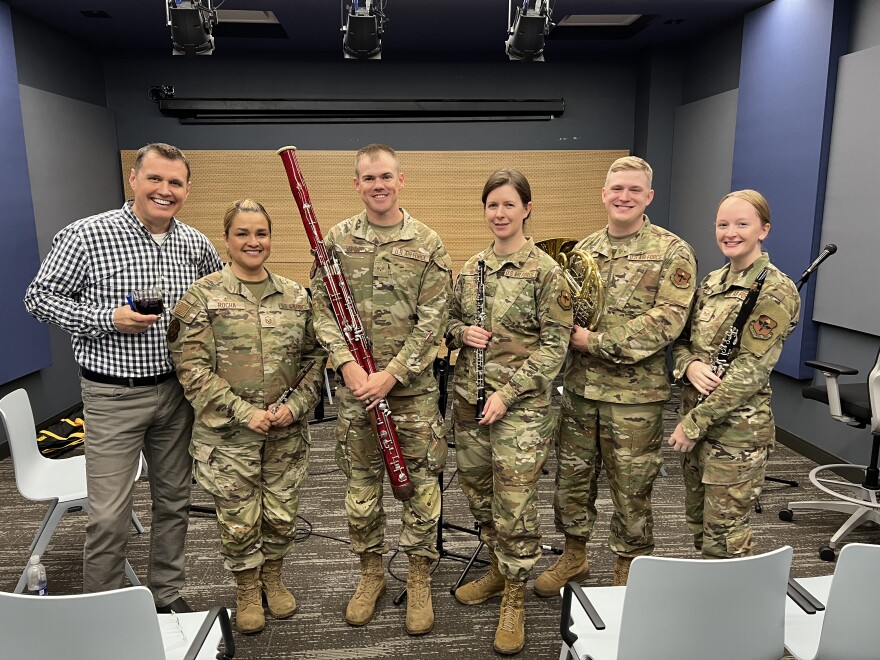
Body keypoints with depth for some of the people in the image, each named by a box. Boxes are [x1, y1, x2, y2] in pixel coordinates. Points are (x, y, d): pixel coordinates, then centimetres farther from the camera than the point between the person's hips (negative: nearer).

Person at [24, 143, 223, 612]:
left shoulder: (195, 244, 2)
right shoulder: (87, 235, -11)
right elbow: (39, 297, -6)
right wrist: (107, 319, -19)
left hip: (177, 391, 5)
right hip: (113, 396, -4)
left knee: (174, 501, 15)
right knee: (109, 516, 0)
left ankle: (168, 596, 34)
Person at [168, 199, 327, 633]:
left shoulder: (295, 295, 3)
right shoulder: (202, 297, -7)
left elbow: (314, 356, 6)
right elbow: (191, 368, -11)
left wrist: (297, 404, -8)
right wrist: (244, 412, -17)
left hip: (286, 433, 3)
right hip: (228, 434, -3)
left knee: (282, 514, 15)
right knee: (238, 521, 11)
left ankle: (272, 577, 43)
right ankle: (247, 590, 37)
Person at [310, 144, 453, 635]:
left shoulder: (428, 243, -3)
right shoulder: (337, 239, 3)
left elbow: (433, 321, -8)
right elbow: (323, 308, 1)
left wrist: (391, 374, -15)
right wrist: (346, 363, -14)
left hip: (413, 385, -2)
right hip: (355, 384, 2)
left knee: (420, 483, 7)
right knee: (361, 484, 12)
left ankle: (420, 581, 26)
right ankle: (372, 573, 33)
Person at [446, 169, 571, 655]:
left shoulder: (545, 270, -8)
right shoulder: (470, 268, 8)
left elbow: (555, 343, -11)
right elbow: (450, 320, 19)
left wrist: (507, 392, -16)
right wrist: (461, 331, -6)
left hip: (520, 403, -5)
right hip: (469, 398, 6)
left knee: (515, 502, 0)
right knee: (478, 491, 16)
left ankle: (514, 598, 20)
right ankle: (498, 569, 38)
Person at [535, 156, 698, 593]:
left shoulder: (673, 253, -7)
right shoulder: (582, 250, 8)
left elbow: (666, 323, -16)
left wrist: (595, 341, -18)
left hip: (635, 393, -4)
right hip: (579, 388, 5)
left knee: (631, 490, 10)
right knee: (572, 476, 16)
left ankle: (627, 572, 31)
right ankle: (574, 558, 38)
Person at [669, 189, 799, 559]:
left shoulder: (775, 290, -13)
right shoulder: (712, 281, 9)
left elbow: (749, 371, -18)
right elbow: (681, 340, 11)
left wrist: (693, 424, -17)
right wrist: (690, 365, -13)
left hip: (736, 429, -7)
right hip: (695, 421, 7)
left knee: (723, 538, 3)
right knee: (698, 524, 19)